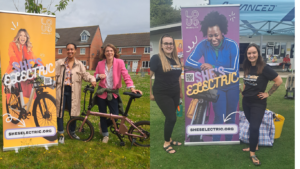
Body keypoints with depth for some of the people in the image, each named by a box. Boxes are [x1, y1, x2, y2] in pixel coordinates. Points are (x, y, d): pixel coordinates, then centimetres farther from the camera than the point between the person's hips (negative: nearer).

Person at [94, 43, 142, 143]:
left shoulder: (119, 62, -9)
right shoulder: (100, 64, -1)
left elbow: (126, 75, -13)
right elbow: (95, 76, 11)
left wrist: (131, 87, -25)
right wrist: (99, 76, -13)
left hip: (113, 94, -1)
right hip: (102, 93, 1)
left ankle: (102, 124, 32)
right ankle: (105, 135, 30)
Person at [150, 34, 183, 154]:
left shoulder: (176, 59, 7)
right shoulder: (156, 58, -13)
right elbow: (149, 76, -11)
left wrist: (180, 91, 19)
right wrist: (150, 93, -10)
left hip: (174, 94, 6)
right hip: (162, 94, -6)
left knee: (170, 118, 12)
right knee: (172, 118, -7)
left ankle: (169, 139, 30)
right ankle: (166, 143, 12)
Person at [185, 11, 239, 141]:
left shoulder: (232, 45, -22)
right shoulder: (203, 45, -17)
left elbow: (235, 70, -24)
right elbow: (188, 62, -21)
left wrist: (213, 67, -34)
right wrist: (204, 67, -37)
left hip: (232, 86, 0)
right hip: (216, 86, 0)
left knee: (230, 116, 14)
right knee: (219, 117, -6)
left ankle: (229, 139, 34)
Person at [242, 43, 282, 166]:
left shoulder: (264, 68, -15)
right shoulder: (247, 68, 3)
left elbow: (279, 81, -14)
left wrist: (268, 93, -11)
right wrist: (244, 92, 8)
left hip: (258, 103, -6)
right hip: (246, 102, 6)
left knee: (254, 127, -6)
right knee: (252, 125, 16)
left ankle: (252, 153, 7)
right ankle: (254, 145, 33)